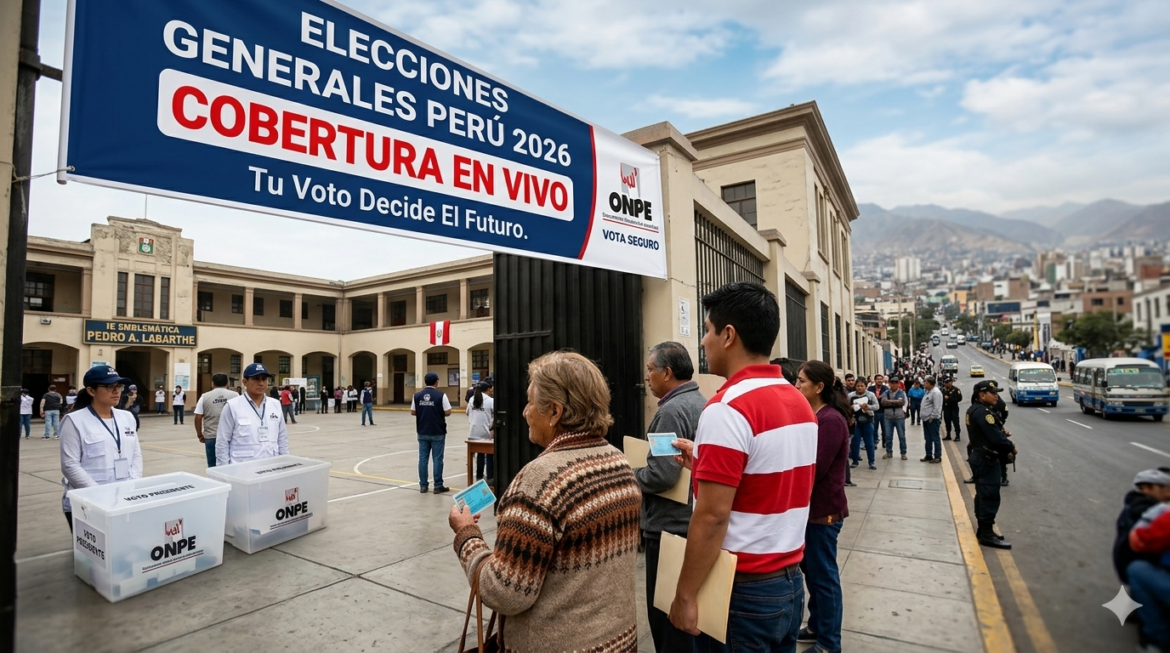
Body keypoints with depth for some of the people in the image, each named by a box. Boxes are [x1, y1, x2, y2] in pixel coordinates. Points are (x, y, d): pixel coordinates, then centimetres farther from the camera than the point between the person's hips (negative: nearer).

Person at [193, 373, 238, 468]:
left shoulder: (205, 397, 4)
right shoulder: (235, 396, 1)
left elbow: (198, 417, 2)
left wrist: (199, 434, 14)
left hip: (211, 437, 1)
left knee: (213, 466, 7)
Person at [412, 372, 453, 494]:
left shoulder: (417, 395, 1)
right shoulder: (441, 395, -11)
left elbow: (413, 412, 6)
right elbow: (448, 413, -12)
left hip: (422, 433, 4)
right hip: (437, 433, -4)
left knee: (422, 458, 9)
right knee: (437, 459, 3)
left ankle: (423, 486, 14)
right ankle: (438, 486, 8)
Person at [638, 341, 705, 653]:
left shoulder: (672, 410, -21)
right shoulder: (701, 402, 9)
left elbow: (662, 474, -28)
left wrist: (629, 477, -10)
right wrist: (637, 472, 16)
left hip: (671, 527, -10)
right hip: (695, 522, 10)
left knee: (667, 613, 4)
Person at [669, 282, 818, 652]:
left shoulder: (728, 407, -22)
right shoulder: (800, 403, 4)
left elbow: (713, 516, -23)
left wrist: (685, 595, -13)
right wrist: (704, 462, 15)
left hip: (741, 590, -8)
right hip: (789, 581, 8)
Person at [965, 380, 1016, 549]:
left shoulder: (975, 410, 12)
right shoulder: (983, 412, -21)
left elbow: (992, 434, 13)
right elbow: (996, 437, -24)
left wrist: (1005, 451, 3)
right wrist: (1011, 448, -5)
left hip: (980, 457, 10)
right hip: (987, 459, -10)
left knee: (983, 495, 17)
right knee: (990, 497, -5)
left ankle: (983, 529, 26)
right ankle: (987, 535, -1)